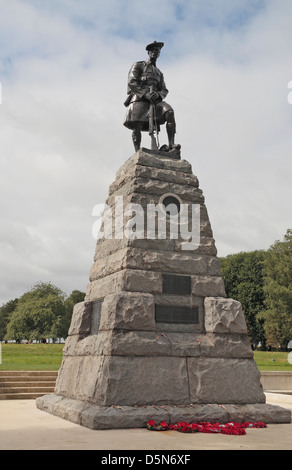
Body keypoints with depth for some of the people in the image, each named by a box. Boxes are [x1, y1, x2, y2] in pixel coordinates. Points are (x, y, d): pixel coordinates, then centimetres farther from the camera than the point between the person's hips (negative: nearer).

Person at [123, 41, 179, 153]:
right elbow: (131, 83, -2)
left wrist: (158, 94, -10)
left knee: (169, 112, -24)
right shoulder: (138, 65, 13)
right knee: (137, 127, -15)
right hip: (139, 98, -3)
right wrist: (145, 94, -16)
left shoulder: (159, 73, 29)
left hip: (155, 100, 3)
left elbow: (164, 90, 16)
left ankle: (171, 145, -32)